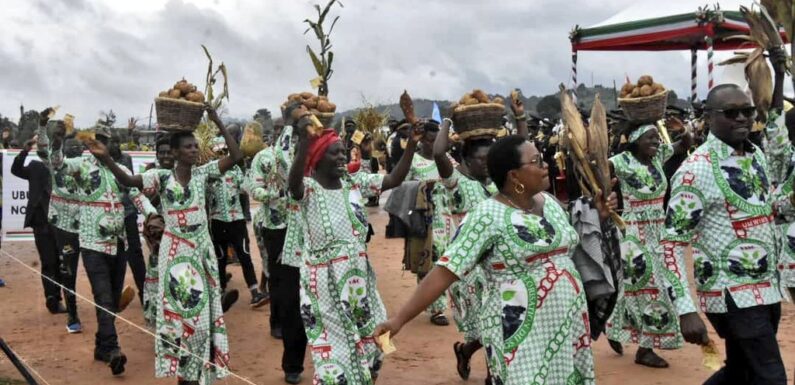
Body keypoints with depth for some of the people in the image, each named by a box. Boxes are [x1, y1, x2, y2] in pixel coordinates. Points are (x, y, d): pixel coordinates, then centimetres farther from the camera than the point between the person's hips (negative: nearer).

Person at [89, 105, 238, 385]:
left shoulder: (202, 173, 0)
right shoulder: (162, 177, -8)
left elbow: (236, 156, -8)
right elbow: (127, 180, -22)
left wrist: (219, 124, -14)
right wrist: (106, 159, -40)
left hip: (202, 250, 3)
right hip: (175, 252, -3)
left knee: (202, 310, 9)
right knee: (178, 310, 5)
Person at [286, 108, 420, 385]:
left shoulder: (355, 183, 3)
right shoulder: (307, 188, -13)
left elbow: (395, 180, -2)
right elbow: (293, 184, -36)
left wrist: (411, 144, -16)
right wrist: (304, 141, -51)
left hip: (359, 278, 6)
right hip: (325, 283, -5)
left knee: (367, 345, 18)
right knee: (334, 352, 4)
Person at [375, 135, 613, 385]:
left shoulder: (550, 203, 7)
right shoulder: (488, 216, -15)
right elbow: (445, 271, -19)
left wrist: (597, 215, 10)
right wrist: (400, 318, -24)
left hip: (567, 326, 7)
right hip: (521, 334, -7)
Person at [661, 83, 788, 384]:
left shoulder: (757, 156, 7)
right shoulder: (696, 170, -17)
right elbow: (672, 243, -19)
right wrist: (686, 310, -24)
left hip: (767, 288, 8)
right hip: (732, 295, -8)